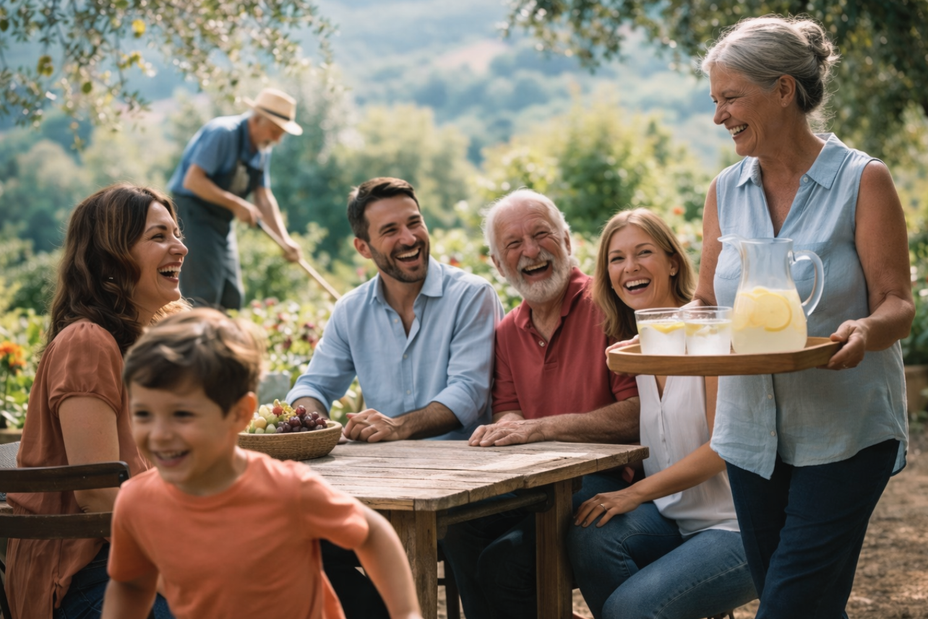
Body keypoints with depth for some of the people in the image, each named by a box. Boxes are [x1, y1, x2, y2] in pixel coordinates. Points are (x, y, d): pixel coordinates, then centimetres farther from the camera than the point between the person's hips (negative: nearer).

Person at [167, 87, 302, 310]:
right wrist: (236, 204, -24)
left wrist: (285, 240, -3)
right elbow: (193, 181, -24)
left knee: (232, 298, 8)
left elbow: (264, 198, 8)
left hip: (221, 223, 9)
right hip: (192, 214, -9)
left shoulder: (263, 149, 8)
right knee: (204, 297, -14)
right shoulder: (223, 133, -18)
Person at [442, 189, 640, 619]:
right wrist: (503, 429, -12)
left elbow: (637, 414, -16)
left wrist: (541, 428, -20)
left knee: (504, 559, -28)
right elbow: (509, 411, 15)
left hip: (601, 477, -6)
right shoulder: (508, 332, 16)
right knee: (459, 534, -23)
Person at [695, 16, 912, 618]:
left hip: (844, 433, -5)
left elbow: (897, 304, -8)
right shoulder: (726, 191, 8)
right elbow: (707, 305, 14)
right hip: (752, 430, 5)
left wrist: (865, 330, -31)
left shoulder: (863, 180, -7)